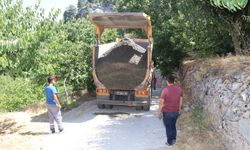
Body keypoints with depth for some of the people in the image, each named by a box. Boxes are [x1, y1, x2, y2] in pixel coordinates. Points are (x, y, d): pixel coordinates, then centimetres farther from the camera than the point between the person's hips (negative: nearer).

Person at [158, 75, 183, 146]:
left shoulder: (165, 90, -18)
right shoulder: (179, 89, -4)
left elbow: (162, 102, -14)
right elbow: (180, 101, 6)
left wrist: (160, 112, -4)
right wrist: (179, 110, 18)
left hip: (167, 112, -4)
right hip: (176, 111, 4)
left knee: (168, 127, 10)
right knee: (173, 125, 25)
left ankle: (170, 142, 20)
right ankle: (174, 139, 26)